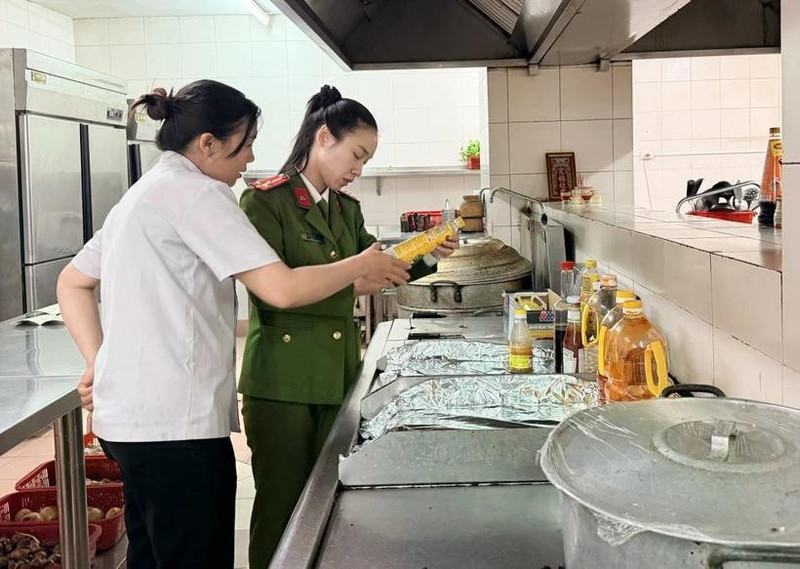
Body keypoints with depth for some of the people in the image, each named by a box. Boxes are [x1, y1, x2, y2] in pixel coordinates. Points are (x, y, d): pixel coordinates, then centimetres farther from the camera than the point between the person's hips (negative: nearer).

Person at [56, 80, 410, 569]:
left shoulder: (141, 194, 16)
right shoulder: (197, 193, -13)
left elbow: (72, 283, 21)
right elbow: (283, 289, -20)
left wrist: (99, 362, 13)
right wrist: (365, 265, -6)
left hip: (130, 418, 10)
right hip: (177, 423, -10)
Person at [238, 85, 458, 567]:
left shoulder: (347, 209, 13)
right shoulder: (265, 201, -10)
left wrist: (427, 256, -1)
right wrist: (346, 287, -21)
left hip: (338, 377, 7)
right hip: (282, 384, -6)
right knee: (283, 505, 5)